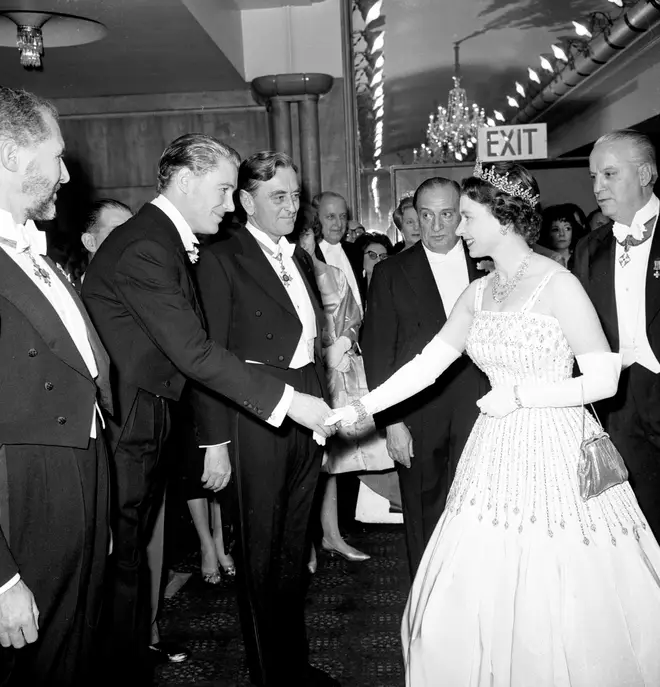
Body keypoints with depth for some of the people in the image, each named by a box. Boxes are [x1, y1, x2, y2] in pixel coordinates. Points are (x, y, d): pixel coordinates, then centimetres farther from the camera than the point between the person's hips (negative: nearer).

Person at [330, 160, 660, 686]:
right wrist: (360, 409, -4)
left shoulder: (558, 284, -11)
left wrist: (520, 394, -16)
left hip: (555, 452, -5)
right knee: (475, 600, 8)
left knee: (563, 610, 4)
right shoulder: (479, 293, 7)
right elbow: (427, 364, 4)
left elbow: (605, 380, -11)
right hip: (496, 453, 6)